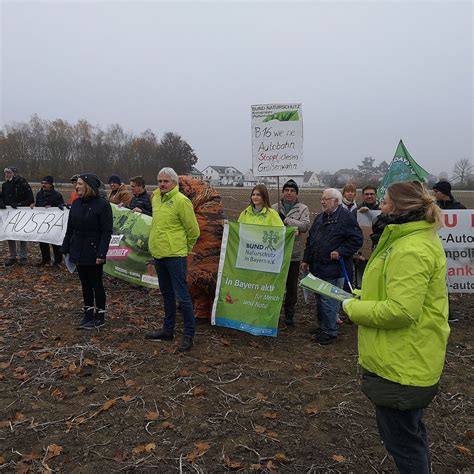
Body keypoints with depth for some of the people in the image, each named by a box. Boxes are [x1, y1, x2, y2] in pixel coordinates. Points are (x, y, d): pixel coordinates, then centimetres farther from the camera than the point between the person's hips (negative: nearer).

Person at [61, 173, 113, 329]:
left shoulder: (102, 205, -13)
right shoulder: (76, 203, 6)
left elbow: (106, 232, -15)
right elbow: (70, 228, 12)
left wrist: (101, 254, -20)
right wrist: (65, 249, 10)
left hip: (93, 253, -6)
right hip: (78, 251, 6)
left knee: (96, 284, 4)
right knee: (85, 284, 14)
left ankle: (100, 316, 18)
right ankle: (88, 313, 27)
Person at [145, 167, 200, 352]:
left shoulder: (181, 201, -13)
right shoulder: (156, 198, 10)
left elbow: (193, 230, -10)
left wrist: (186, 247, 2)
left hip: (175, 255, -8)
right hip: (158, 254, 8)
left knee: (182, 295, -3)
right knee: (166, 293, 18)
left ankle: (189, 335, 8)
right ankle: (168, 329, 31)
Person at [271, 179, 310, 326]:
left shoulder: (303, 208, 0)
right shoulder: (274, 208, 6)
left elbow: (305, 226, -15)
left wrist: (285, 219, -19)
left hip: (294, 254, -1)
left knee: (292, 285, 9)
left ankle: (289, 314, 24)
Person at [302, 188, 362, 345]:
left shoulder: (346, 217, -10)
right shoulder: (320, 217, 14)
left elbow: (356, 240, -14)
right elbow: (310, 239, 19)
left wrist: (340, 252, -19)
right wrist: (306, 259, 16)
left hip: (333, 269, -8)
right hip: (317, 267, 8)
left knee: (328, 302, -2)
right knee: (319, 299, 17)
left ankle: (330, 332, 12)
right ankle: (323, 327, 32)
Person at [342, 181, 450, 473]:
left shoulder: (410, 251, -26)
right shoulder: (423, 238, 9)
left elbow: (400, 311, -31)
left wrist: (353, 307, -18)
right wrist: (366, 295, 7)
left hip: (401, 363, -11)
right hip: (413, 358, 11)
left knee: (400, 437, 8)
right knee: (412, 428, 28)